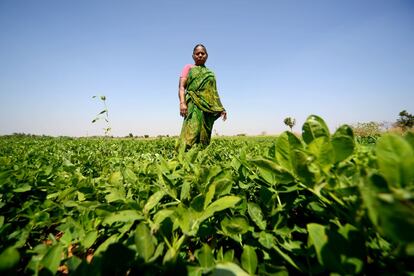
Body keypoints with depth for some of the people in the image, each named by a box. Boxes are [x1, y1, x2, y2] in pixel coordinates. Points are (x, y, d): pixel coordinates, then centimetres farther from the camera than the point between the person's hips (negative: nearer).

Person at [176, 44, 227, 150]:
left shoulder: (210, 73, 25)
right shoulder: (189, 67, 15)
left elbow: (214, 93, 23)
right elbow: (181, 87, 2)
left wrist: (221, 108, 10)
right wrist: (182, 103, -16)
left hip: (209, 107, 4)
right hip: (194, 104, -4)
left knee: (205, 135, -2)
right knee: (192, 132, -22)